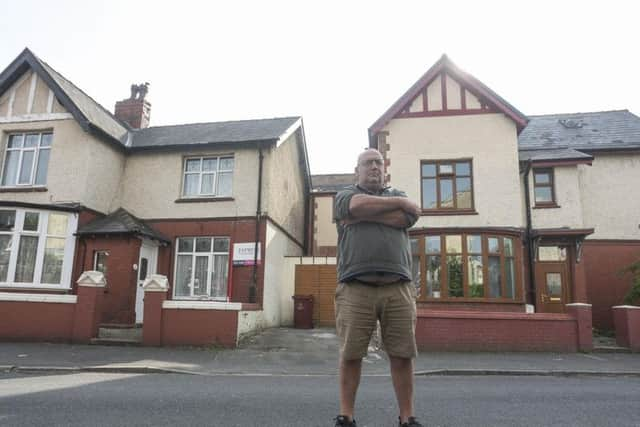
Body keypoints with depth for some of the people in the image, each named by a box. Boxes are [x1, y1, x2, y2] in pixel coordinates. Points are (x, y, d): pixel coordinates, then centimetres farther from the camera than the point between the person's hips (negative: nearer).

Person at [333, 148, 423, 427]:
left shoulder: (398, 195, 22)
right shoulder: (345, 195, 16)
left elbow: (407, 218, -1)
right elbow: (359, 204, -10)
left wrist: (362, 215, -3)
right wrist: (399, 202, 1)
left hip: (398, 288, 2)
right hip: (355, 289, -2)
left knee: (402, 355, 3)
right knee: (350, 355, 1)